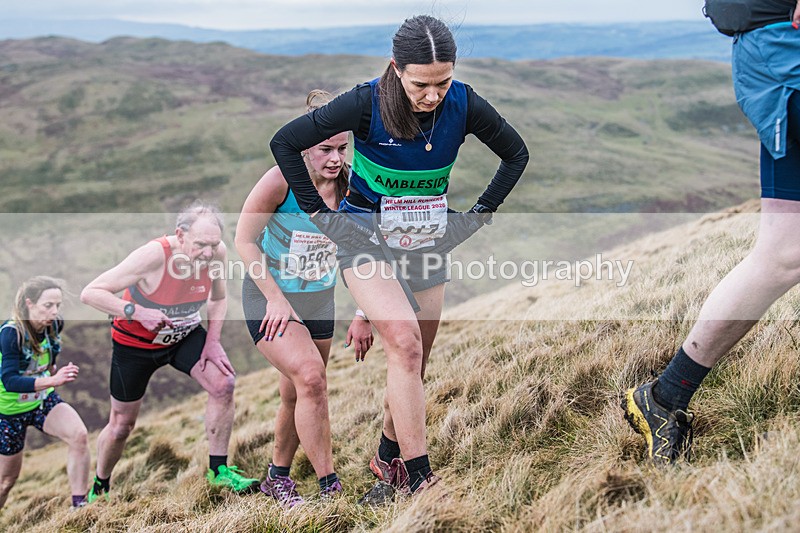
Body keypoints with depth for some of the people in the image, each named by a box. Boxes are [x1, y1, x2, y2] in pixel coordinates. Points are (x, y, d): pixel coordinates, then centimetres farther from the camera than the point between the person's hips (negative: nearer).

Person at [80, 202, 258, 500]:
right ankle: (99, 489, 36)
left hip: (185, 335, 4)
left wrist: (212, 340, -10)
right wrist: (136, 312, -43)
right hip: (135, 343, -4)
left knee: (223, 384, -20)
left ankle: (218, 470, -4)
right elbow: (90, 293, -32)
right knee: (121, 425, 8)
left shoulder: (217, 252, -20)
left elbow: (218, 298, 2)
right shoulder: (153, 256, -36)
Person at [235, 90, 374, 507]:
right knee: (311, 378, -22)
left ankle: (277, 476, 36)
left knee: (298, 396, 13)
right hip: (270, 300, -5)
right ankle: (330, 487, -13)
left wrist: (362, 316, 1)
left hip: (320, 300, 5)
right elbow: (244, 240, -14)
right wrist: (275, 298, -17)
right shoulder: (282, 180, -21)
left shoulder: (349, 188, -8)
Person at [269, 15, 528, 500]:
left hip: (428, 239, 4)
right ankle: (420, 477, -18)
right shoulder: (365, 104, -21)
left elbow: (517, 154, 6)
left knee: (414, 363, 9)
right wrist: (318, 212, -10)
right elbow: (285, 142, -12)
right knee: (404, 345, -22)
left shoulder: (465, 105, -12)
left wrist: (482, 213, 3)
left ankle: (388, 459, 30)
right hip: (366, 235, -4)